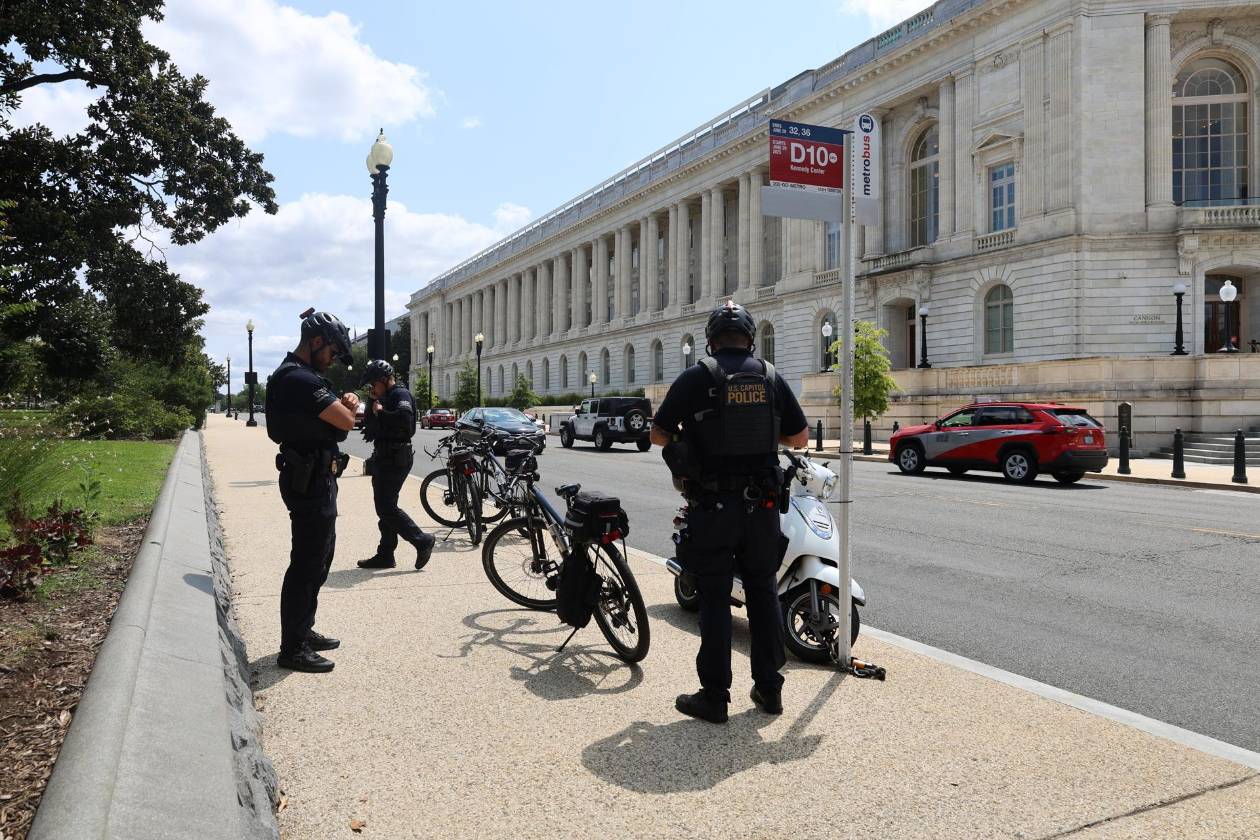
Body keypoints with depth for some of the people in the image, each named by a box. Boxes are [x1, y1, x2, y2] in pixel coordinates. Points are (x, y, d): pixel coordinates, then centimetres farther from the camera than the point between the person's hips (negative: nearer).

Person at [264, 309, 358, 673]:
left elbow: (336, 414, 17)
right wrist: (347, 406, -3)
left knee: (318, 558, 20)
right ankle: (292, 649, 6)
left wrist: (343, 403, -3)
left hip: (315, 479, 11)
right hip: (311, 481, -11)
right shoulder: (300, 379, -20)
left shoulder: (296, 375, 15)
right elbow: (345, 421, -24)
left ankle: (303, 632, 31)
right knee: (307, 564, -3)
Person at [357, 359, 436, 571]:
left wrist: (380, 412, -18)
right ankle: (385, 555, 17)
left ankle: (422, 540, -5)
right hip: (384, 458, 10)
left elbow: (404, 418, -32)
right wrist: (373, 402, 5)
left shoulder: (401, 394, -11)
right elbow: (368, 426, 18)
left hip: (395, 459, -10)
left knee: (386, 506, -12)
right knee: (385, 507, 11)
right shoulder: (385, 397, 19)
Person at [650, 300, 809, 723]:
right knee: (763, 592, 15)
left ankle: (714, 696, 11)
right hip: (762, 505, 4)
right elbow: (801, 437, 9)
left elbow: (658, 433, -1)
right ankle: (769, 688, 23)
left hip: (712, 507, -3)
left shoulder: (695, 378, -7)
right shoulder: (771, 377, 4)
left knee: (714, 598, 4)